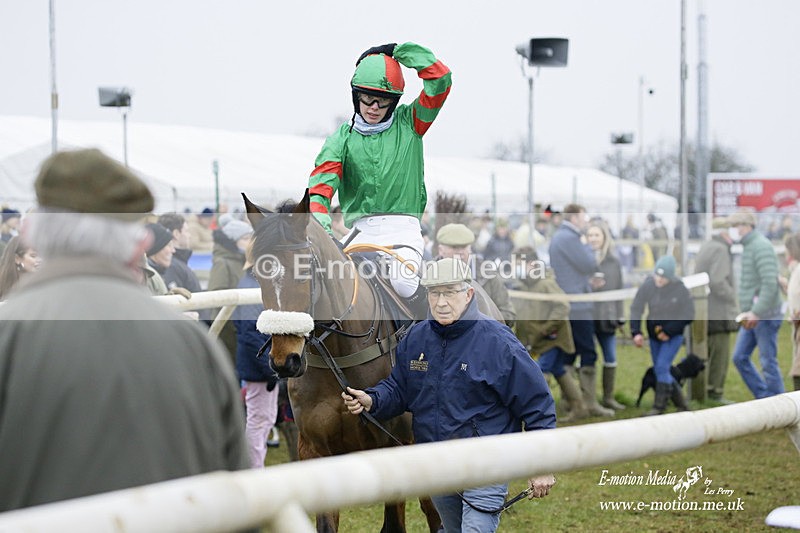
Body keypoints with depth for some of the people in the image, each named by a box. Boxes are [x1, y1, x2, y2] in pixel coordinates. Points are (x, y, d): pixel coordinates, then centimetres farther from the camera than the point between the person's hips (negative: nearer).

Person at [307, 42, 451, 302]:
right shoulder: (342, 138, 10)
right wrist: (319, 223, -22)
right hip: (361, 230, 2)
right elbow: (322, 183, -4)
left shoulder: (408, 124, 10)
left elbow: (440, 80, 1)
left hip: (403, 229, -2)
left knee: (403, 283, -28)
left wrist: (401, 52, 2)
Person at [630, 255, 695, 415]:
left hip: (674, 335, -4)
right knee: (659, 371, 9)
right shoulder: (648, 285, -12)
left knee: (662, 367, -16)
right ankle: (681, 403, 24)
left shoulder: (680, 289, -18)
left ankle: (659, 407, -8)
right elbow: (636, 309, -7)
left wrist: (668, 331, -17)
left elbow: (688, 316, -12)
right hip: (654, 334, 5)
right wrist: (636, 332, -18)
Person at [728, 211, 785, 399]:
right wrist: (747, 311, 12)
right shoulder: (748, 246, 15)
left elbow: (770, 283, -24)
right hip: (752, 316, 10)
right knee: (740, 357, 10)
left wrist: (756, 312, -24)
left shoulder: (761, 247, -15)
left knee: (768, 361, -4)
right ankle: (763, 397, 17)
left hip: (764, 317, -10)